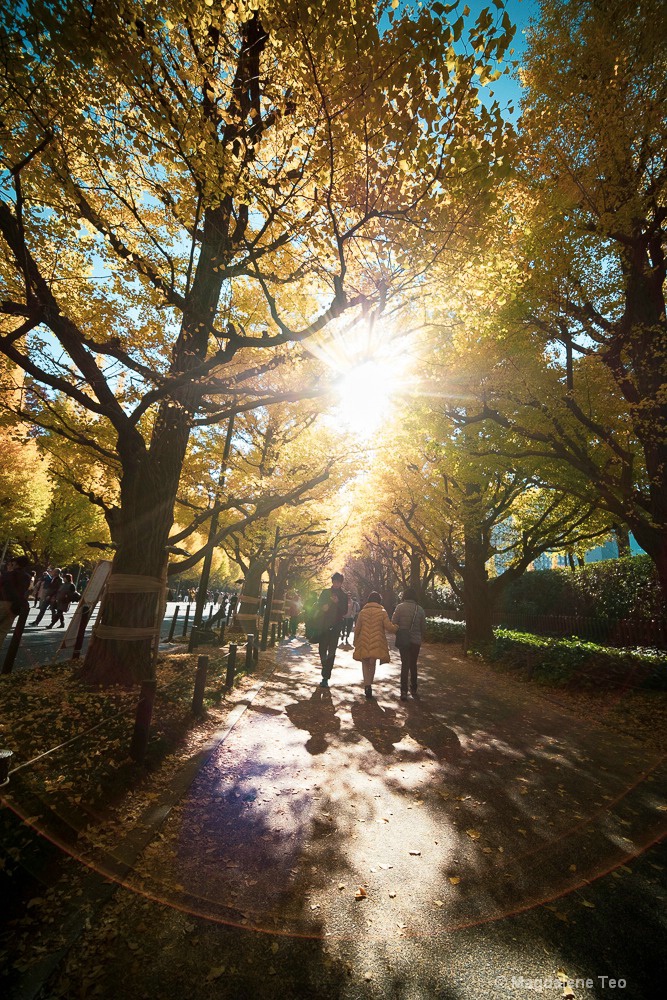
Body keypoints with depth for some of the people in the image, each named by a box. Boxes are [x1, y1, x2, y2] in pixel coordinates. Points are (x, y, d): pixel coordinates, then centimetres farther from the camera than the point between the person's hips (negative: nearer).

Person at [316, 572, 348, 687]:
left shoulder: (344, 596, 2)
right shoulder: (325, 593, 6)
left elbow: (344, 612, -3)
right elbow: (318, 606, 8)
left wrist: (337, 603, -19)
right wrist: (323, 608, -15)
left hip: (335, 627, -1)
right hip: (324, 626, 2)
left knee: (331, 652, -4)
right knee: (322, 650, 5)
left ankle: (325, 677, 1)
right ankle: (326, 670, 34)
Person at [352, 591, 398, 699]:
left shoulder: (362, 612, 1)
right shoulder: (382, 612, -4)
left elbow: (357, 629, 3)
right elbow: (389, 627, -10)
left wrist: (356, 642, 13)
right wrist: (397, 628, 10)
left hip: (363, 643, 1)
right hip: (376, 644, 0)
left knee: (365, 663, 13)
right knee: (372, 664, 16)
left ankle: (367, 685, -2)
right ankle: (369, 685, 19)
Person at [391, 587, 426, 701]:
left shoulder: (400, 607, -11)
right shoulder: (420, 609, -3)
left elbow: (394, 623, -12)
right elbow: (423, 627, 3)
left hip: (403, 640, -2)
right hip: (416, 641, 2)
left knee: (405, 664, 5)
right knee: (413, 664, 19)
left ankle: (404, 692, 0)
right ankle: (414, 689, 28)